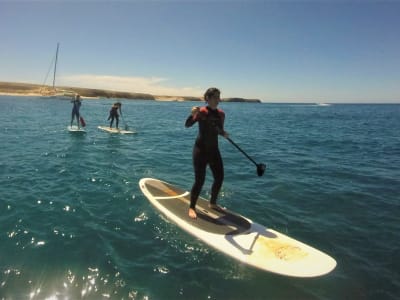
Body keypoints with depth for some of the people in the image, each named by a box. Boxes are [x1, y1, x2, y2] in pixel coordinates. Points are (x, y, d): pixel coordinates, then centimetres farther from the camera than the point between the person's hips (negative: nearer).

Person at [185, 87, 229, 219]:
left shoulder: (221, 114, 4)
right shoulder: (201, 112, -12)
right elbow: (187, 125, -23)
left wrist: (224, 134, -8)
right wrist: (192, 114, -41)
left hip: (214, 150, 6)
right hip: (201, 150, -6)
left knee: (219, 178, 10)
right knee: (200, 181, -5)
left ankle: (212, 203, 32)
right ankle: (192, 208, 15)